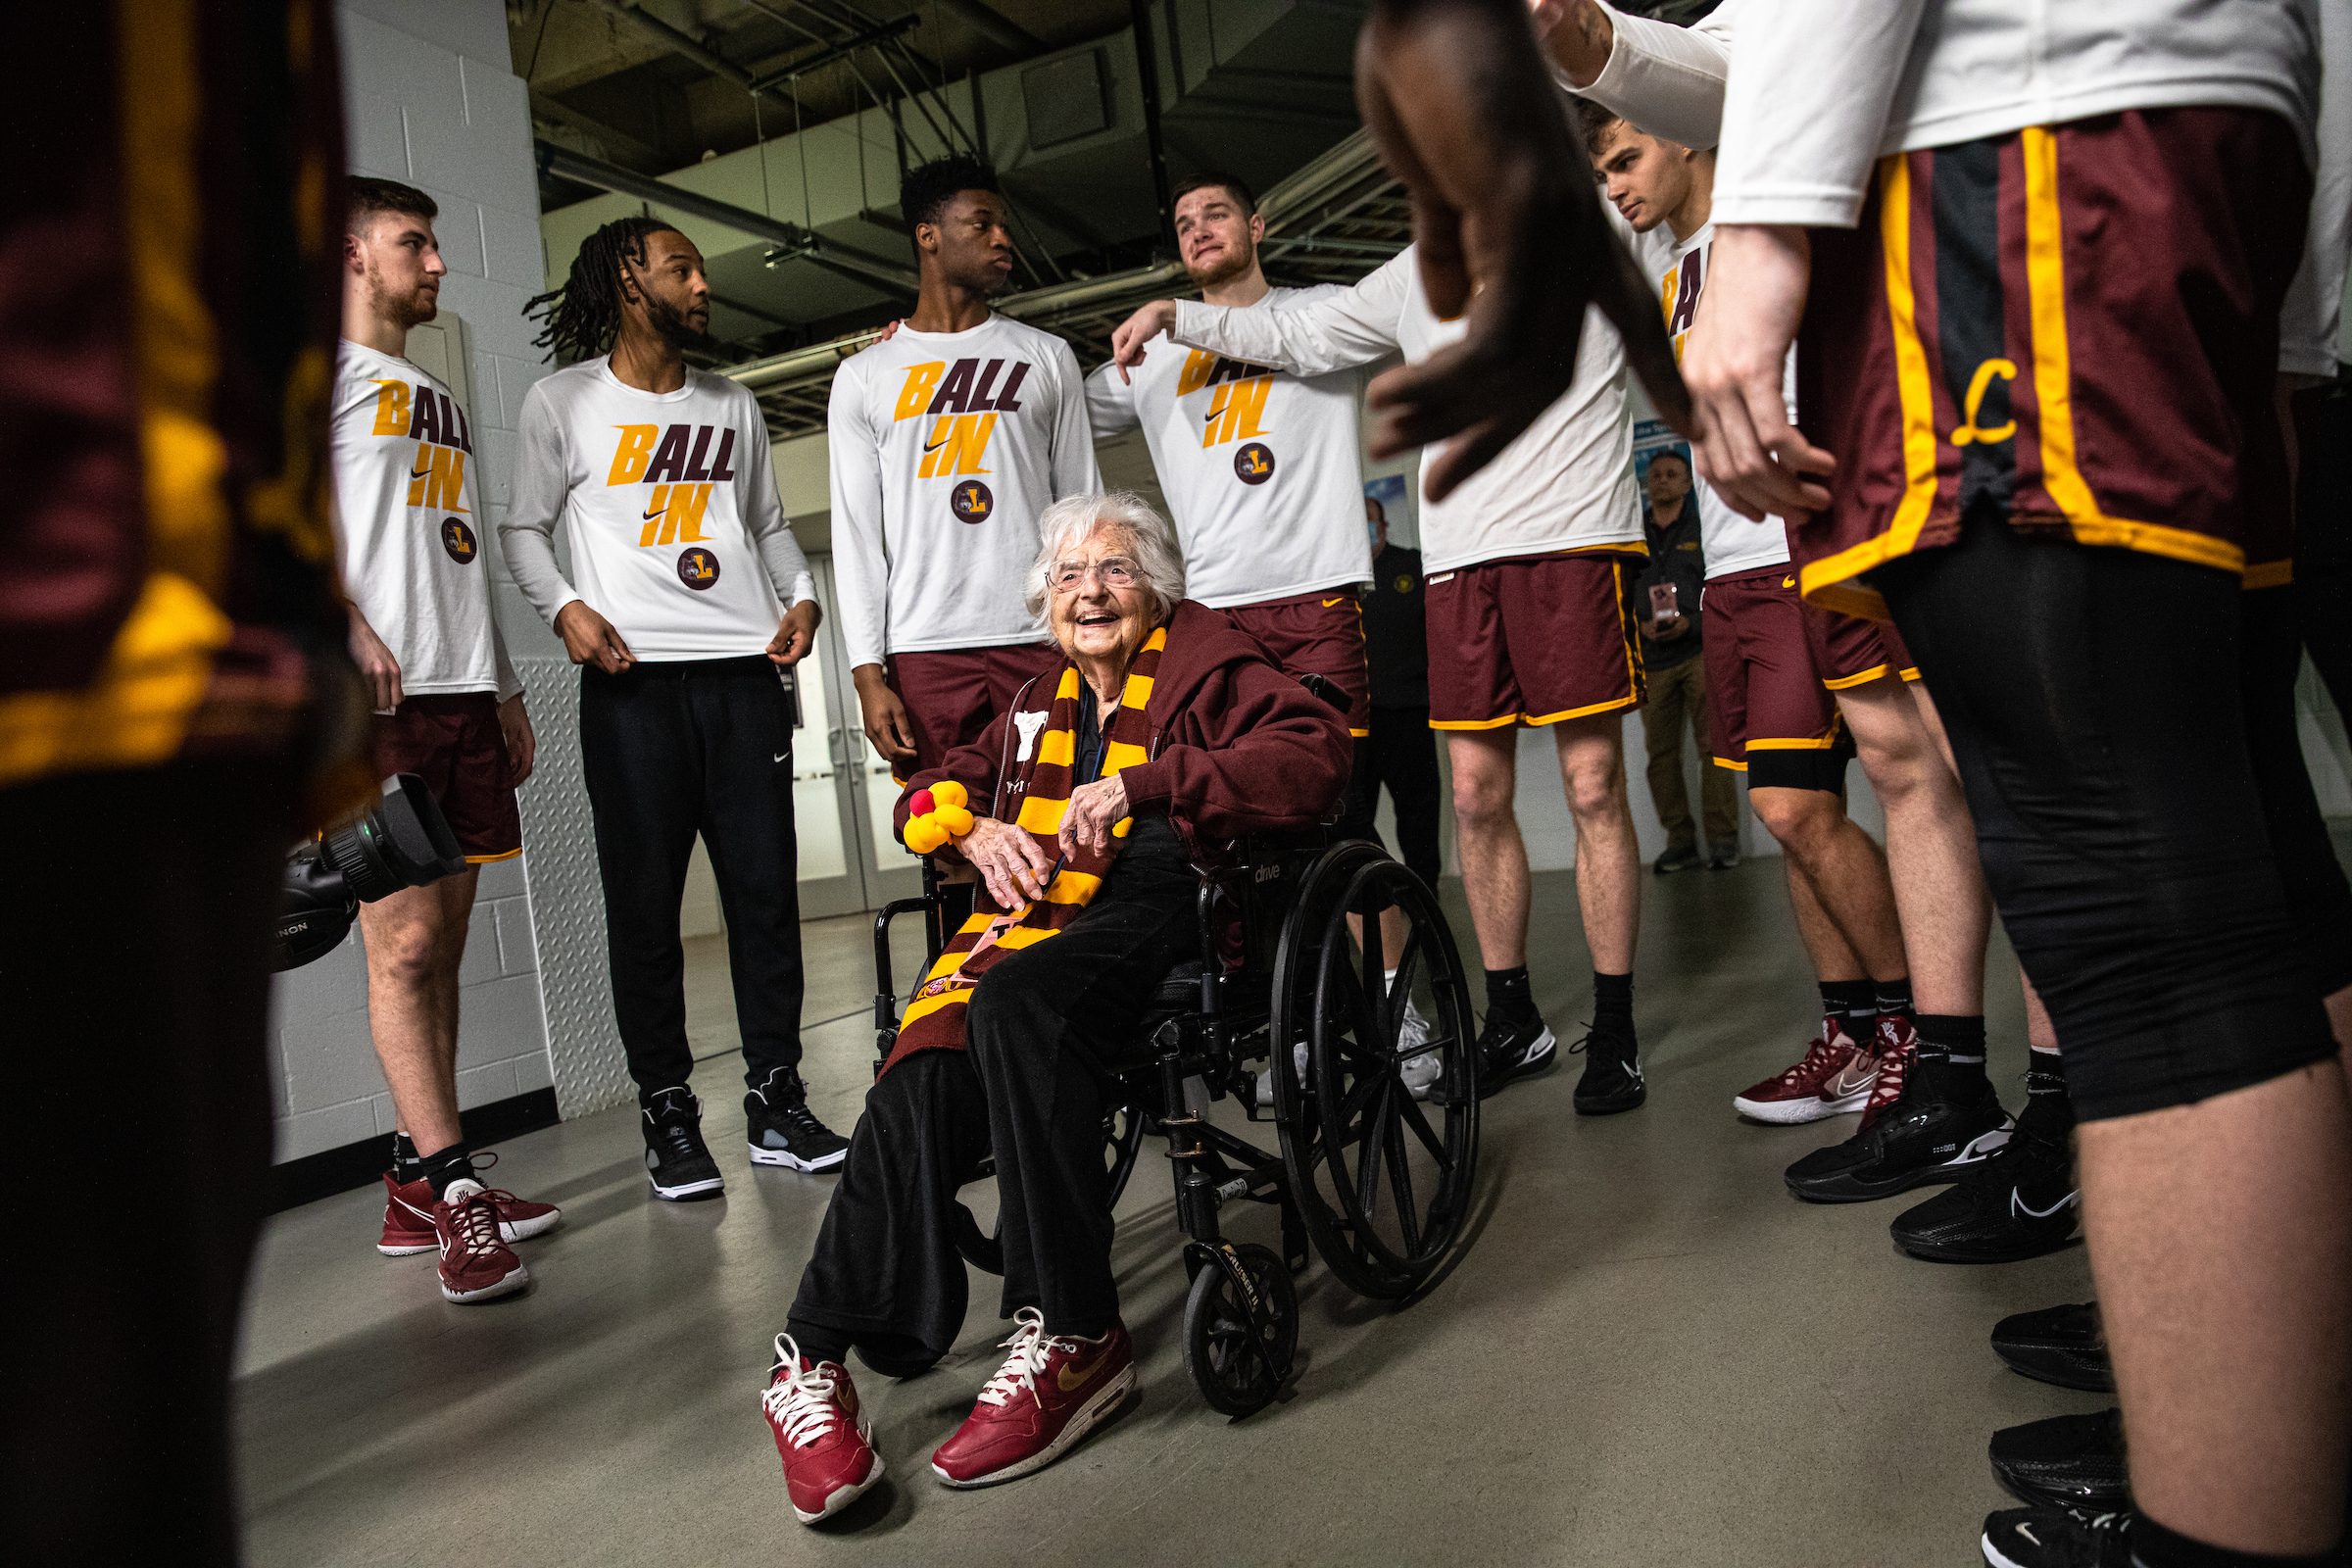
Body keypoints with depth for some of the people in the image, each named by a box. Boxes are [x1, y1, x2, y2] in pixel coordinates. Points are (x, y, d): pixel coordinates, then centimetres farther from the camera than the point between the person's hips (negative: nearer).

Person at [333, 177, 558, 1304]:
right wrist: (343, 622, -20)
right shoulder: (319, 370, 5)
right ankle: (449, 1186, -6)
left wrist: (504, 689, 21)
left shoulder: (439, 400, 27)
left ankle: (417, 1190, 12)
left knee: (438, 947, 6)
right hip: (378, 698, -7)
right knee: (407, 942, -10)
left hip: (462, 694, 7)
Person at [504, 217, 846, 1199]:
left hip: (745, 672, 4)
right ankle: (668, 1116, 9)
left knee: (766, 889, 1)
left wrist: (802, 597, 5)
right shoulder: (563, 401, 8)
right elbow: (524, 528, 9)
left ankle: (776, 1101, 11)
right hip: (632, 676, -3)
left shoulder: (732, 406, 20)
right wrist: (564, 607, -9)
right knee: (645, 903, -1)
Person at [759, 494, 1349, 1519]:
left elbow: (1316, 757, -5)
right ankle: (815, 1359, -21)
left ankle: (1069, 1337, -29)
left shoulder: (1205, 666, 13)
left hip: (1147, 930, -4)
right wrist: (975, 829, 9)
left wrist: (1141, 780, -12)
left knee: (1016, 998, -37)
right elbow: (926, 795, 35)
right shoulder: (1038, 706, 30)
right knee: (923, 1079, -26)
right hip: (1024, 925, 5)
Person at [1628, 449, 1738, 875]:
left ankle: (1722, 838, -2)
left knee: (1712, 744, -7)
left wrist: (1691, 623, -12)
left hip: (1698, 650, -3)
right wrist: (1641, 626, -5)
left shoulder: (1704, 529, 8)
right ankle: (1680, 840, 6)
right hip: (1651, 659, 3)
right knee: (1661, 753, 1)